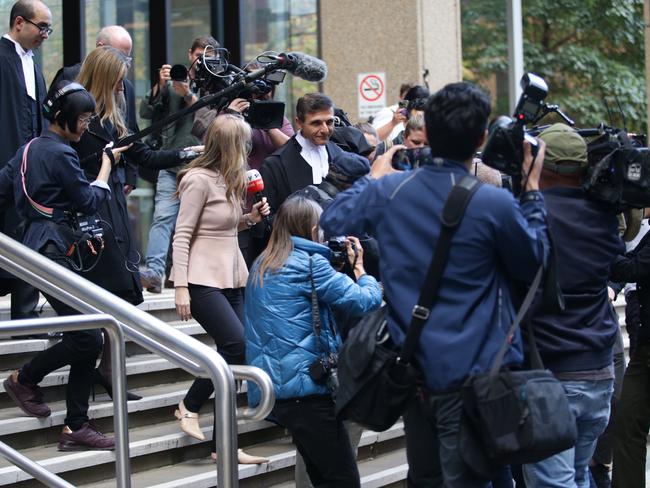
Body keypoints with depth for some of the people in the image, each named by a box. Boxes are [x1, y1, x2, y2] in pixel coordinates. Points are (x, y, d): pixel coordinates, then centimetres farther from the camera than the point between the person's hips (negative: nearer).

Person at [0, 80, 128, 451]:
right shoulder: (62, 154, -11)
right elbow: (89, 202, -6)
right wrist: (107, 164, 4)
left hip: (38, 243, 10)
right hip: (52, 248, -10)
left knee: (89, 338, 5)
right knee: (88, 337, -10)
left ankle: (77, 427, 5)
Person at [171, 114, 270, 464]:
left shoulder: (229, 181, 13)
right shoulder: (200, 180, -12)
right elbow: (182, 235, -13)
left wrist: (250, 218, 4)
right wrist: (181, 287, -17)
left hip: (231, 278, 9)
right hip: (203, 279, -9)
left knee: (231, 357, 3)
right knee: (237, 344, -20)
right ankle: (189, 406, 0)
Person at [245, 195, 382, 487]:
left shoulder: (262, 266, 16)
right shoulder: (310, 263, -8)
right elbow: (366, 301, -9)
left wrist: (341, 267, 22)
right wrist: (359, 268, 9)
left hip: (268, 387, 9)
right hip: (303, 387, -9)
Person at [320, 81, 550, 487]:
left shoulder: (388, 190, -3)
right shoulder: (495, 205, -17)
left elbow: (333, 221, 13)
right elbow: (533, 263, 0)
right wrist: (533, 190, 7)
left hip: (411, 364, 5)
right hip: (469, 373, -5)